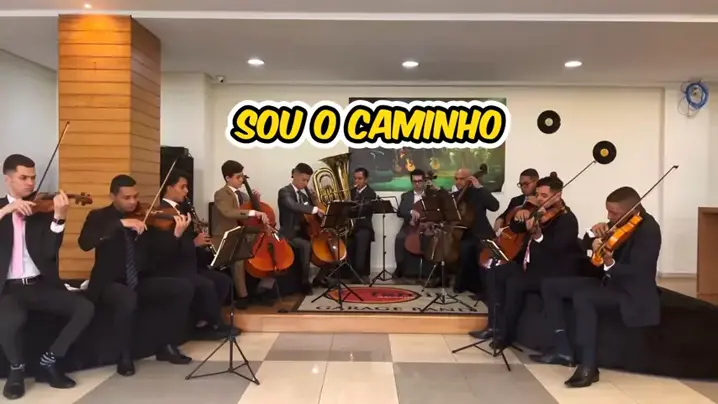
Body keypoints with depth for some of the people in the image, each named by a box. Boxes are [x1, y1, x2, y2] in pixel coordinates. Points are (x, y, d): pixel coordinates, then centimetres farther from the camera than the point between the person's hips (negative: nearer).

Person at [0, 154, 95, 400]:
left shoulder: (41, 209, 7)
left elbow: (50, 252, -7)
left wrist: (58, 217, -22)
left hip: (41, 285, 2)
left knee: (85, 308, -20)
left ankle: (48, 362, 0)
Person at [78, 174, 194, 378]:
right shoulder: (99, 216, -1)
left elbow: (157, 253, -1)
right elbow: (84, 243, -22)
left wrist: (176, 235, -21)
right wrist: (121, 224, -29)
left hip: (140, 281, 4)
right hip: (110, 283, -4)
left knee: (184, 288, -14)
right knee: (128, 299, -38)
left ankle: (166, 346, 1)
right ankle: (125, 356, -13)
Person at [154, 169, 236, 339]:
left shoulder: (182, 209, 15)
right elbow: (166, 248, -24)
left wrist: (200, 239, -1)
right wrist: (194, 243, -24)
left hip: (191, 264, 9)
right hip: (172, 269, -9)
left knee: (224, 280, -5)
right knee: (206, 285, -27)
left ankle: (203, 322, 2)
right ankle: (217, 324, -6)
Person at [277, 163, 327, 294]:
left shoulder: (303, 194, 16)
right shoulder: (284, 192, -11)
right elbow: (293, 206, -32)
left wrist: (314, 201, 4)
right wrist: (315, 209, -39)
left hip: (303, 232, 8)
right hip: (290, 234, -8)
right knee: (306, 245, -37)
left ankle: (319, 278, 11)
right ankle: (305, 282, -23)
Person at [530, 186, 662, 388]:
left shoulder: (648, 230, -20)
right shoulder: (620, 223, 4)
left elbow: (636, 273, -28)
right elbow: (586, 245, 10)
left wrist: (610, 263, -46)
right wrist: (594, 233, -12)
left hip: (632, 292, -9)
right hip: (609, 281, 9)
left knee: (582, 296, -37)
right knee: (550, 285, 1)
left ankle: (589, 365, -28)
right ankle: (563, 350, 1)